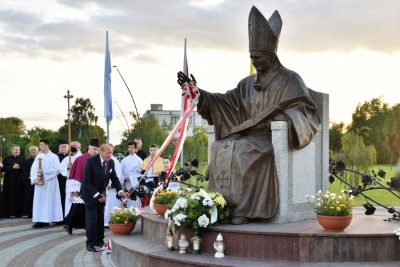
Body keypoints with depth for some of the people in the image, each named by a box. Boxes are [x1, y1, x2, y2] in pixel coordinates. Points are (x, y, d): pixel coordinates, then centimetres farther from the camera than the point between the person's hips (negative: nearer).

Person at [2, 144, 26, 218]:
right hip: (9, 181, -1)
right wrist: (12, 167, -14)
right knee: (9, 197, -4)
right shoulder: (6, 158, 8)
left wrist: (19, 167, -15)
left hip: (20, 181, 1)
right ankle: (9, 213, -1)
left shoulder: (23, 159, 12)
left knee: (19, 197, -3)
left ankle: (19, 213, 2)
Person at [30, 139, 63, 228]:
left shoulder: (54, 157, -3)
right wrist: (35, 178, -14)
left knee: (48, 201, -2)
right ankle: (40, 220, 4)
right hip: (39, 182, 5)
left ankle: (47, 220, 2)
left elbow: (56, 169, -13)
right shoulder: (38, 156, 10)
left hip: (49, 183, -5)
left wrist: (44, 171, -17)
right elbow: (33, 168, 3)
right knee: (39, 201, 2)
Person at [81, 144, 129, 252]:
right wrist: (96, 195, -24)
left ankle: (99, 240, 19)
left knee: (101, 218, 7)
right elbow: (86, 181, -21)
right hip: (90, 193, -5)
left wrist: (121, 191, -15)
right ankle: (90, 243, 5)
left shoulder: (111, 162, -4)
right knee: (92, 218, -5)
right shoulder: (91, 161, -21)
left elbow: (114, 178, 1)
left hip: (101, 194, 5)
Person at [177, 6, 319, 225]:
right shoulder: (248, 84, 16)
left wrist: (283, 119, -30)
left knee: (241, 150, -33)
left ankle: (245, 209, -28)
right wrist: (197, 94, 1)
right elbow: (226, 103, 11)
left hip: (276, 138, -7)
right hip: (251, 137, 7)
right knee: (220, 148, -18)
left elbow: (303, 112, -10)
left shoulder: (289, 80, -3)